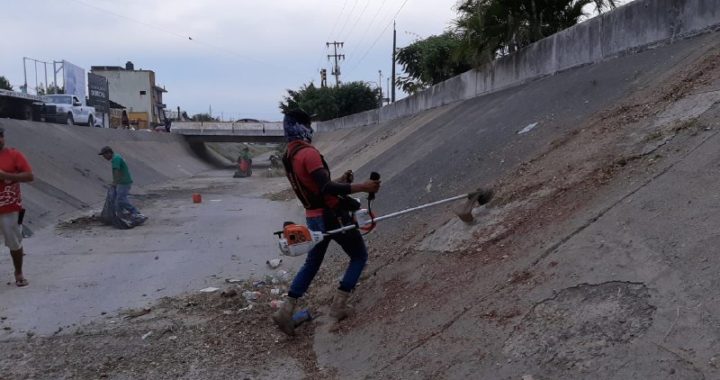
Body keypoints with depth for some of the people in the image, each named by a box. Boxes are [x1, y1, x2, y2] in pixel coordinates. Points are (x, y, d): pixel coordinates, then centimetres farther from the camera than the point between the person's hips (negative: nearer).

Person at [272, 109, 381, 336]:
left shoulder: (288, 157, 10)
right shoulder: (308, 153, -20)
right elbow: (326, 188, -28)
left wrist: (339, 181, 16)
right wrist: (363, 187, -26)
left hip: (313, 218, 8)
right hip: (333, 215, -8)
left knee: (312, 263, 20)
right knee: (359, 256, 10)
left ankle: (286, 311, 14)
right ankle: (338, 306, 7)